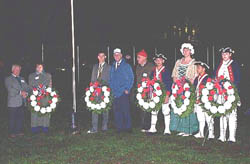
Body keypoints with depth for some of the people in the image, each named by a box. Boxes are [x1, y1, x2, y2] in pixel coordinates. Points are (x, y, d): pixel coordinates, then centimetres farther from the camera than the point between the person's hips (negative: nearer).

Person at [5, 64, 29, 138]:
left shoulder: (22, 79, 21)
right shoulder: (8, 79, 1)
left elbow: (26, 87, 15)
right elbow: (10, 89, -12)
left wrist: (26, 93, -7)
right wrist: (20, 92, -18)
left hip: (22, 102, 5)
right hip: (13, 103, -5)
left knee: (21, 117, 6)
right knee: (12, 118, -1)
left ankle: (19, 131, 16)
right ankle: (12, 133, 7)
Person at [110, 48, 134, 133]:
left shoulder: (126, 66, 2)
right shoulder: (112, 67, 17)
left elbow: (131, 78, 0)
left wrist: (127, 89, -7)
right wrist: (112, 89, 9)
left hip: (123, 92, -4)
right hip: (114, 93, 5)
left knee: (125, 110, -5)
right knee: (116, 110, 4)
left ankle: (128, 127, 3)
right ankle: (119, 127, 11)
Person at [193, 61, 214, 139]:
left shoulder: (208, 78, -8)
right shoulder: (197, 79, 15)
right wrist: (196, 99, 10)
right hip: (198, 102, 7)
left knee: (208, 118, -3)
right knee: (200, 118, 12)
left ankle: (211, 134, 3)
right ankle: (201, 133, 19)